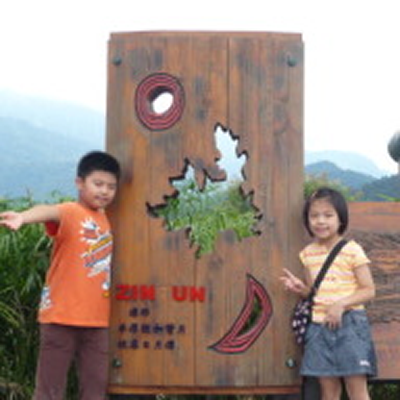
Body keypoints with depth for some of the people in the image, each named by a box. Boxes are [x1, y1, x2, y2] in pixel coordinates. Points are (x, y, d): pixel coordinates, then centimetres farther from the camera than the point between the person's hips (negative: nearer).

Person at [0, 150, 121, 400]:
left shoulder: (106, 219, 11)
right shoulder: (70, 213, -11)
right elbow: (49, 212, -36)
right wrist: (24, 217, -55)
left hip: (97, 320, 6)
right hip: (61, 316, -6)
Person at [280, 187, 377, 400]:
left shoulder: (352, 250, -6)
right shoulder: (308, 253, 9)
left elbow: (369, 290, -7)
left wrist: (341, 304, -20)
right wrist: (300, 288, -3)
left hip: (349, 323, -5)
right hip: (319, 326, 5)